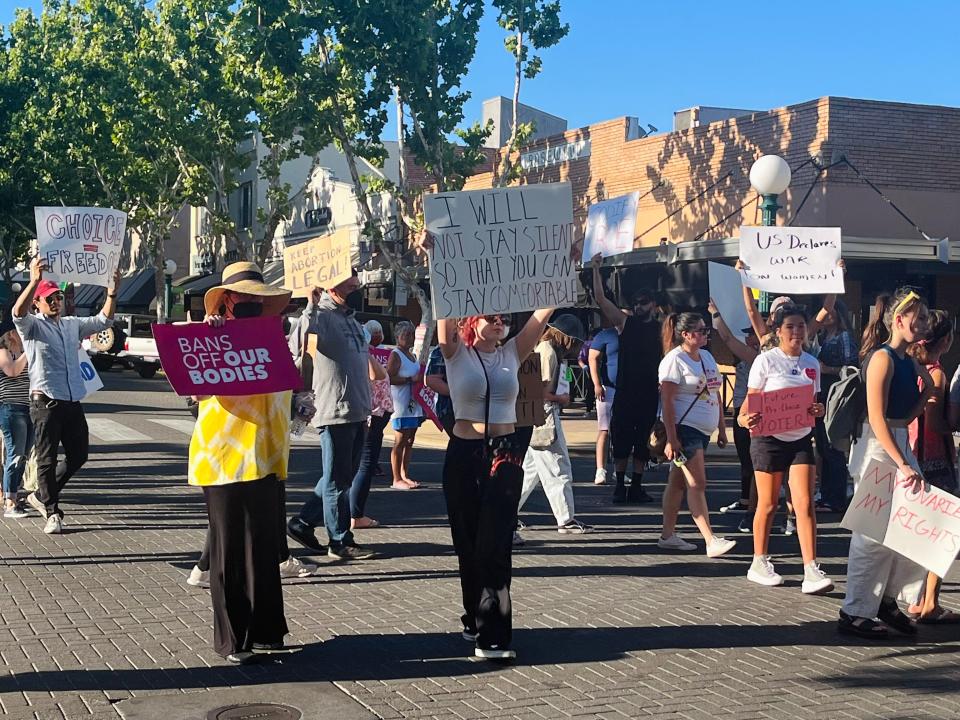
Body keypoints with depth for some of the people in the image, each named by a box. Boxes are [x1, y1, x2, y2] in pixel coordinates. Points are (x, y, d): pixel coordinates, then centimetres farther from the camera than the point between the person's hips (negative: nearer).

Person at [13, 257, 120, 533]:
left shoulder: (72, 325, 16)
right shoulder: (32, 325, -3)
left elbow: (103, 320, 20)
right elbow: (18, 312, -24)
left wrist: (112, 293, 3)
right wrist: (34, 281, -41)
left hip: (73, 402, 6)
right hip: (45, 402, -6)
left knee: (79, 454, 11)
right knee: (47, 459, -1)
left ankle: (42, 496, 27)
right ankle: (52, 513, 5)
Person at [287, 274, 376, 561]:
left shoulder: (351, 319, 18)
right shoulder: (322, 316, -10)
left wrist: (365, 408, 24)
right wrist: (312, 305, -28)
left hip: (357, 412, 9)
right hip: (335, 412, -9)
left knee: (343, 477, 15)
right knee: (337, 479, 0)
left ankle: (303, 523, 24)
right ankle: (340, 541, 7)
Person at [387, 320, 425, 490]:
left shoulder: (412, 355, 18)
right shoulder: (396, 355, -9)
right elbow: (390, 378, -21)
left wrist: (421, 378, 13)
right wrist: (411, 379, -21)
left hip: (413, 404, 9)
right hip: (401, 406, -9)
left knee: (409, 441, 11)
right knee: (400, 442, -6)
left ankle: (405, 475, 19)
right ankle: (397, 480, -2)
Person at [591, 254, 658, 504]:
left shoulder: (661, 328, 6)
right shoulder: (624, 322, 5)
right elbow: (600, 298, -2)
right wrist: (596, 270, -6)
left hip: (649, 392, 0)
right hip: (625, 391, 0)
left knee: (643, 441, 5)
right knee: (621, 438, 1)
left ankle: (636, 486, 11)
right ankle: (620, 485, 8)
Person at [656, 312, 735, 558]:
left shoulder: (707, 356, 14)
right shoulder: (674, 360, -12)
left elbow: (716, 394, 20)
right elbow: (667, 401, -16)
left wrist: (722, 429, 17)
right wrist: (671, 439, -20)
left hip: (703, 430, 8)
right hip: (683, 428, -8)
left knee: (679, 481, 12)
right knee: (697, 484, -11)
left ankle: (668, 535, 18)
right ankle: (711, 541, -13)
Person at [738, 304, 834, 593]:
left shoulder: (811, 364, 10)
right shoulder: (766, 361, -5)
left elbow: (814, 404, 16)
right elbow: (751, 401, -6)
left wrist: (817, 410, -8)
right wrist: (746, 419, -28)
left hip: (800, 439, 4)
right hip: (769, 439, -3)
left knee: (805, 504, -7)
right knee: (768, 504, 6)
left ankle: (811, 571, -11)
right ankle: (759, 563, 23)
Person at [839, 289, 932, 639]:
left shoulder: (908, 361, 12)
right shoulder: (883, 357, -14)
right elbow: (877, 419, -21)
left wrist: (926, 392, 5)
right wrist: (903, 465, -23)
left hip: (899, 444, 9)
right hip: (876, 448, -9)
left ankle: (888, 600, 20)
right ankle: (854, 613, 6)